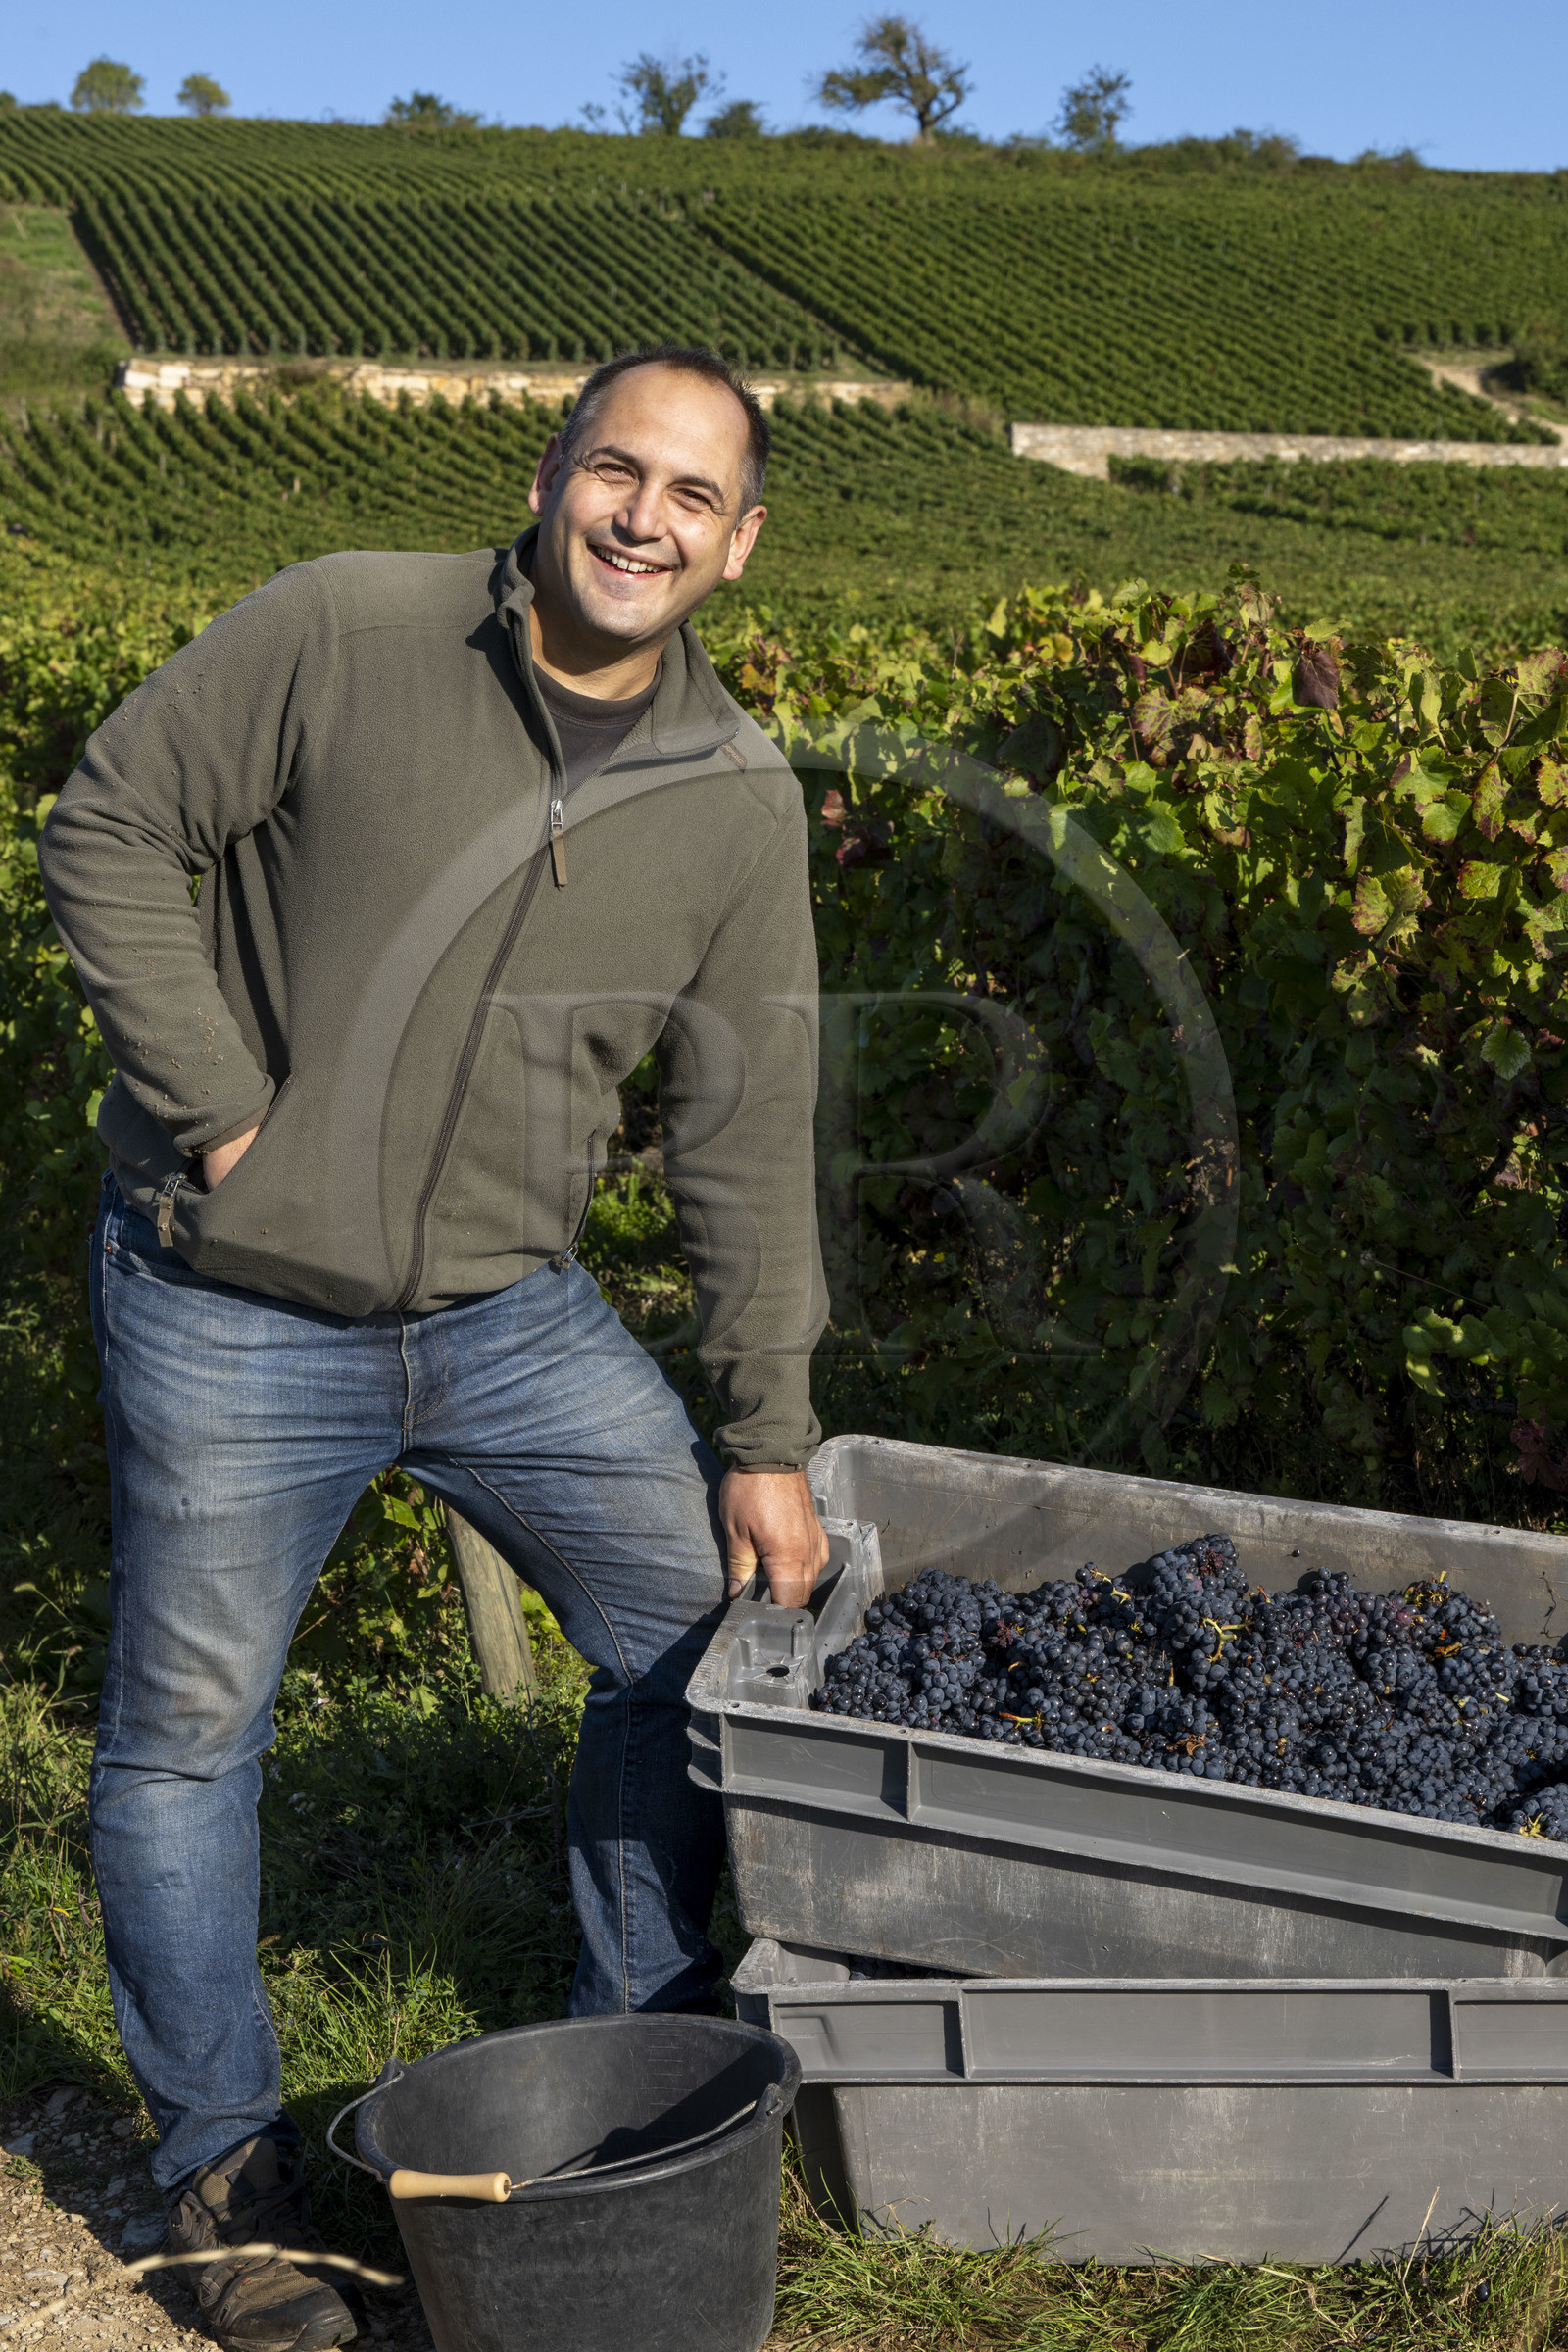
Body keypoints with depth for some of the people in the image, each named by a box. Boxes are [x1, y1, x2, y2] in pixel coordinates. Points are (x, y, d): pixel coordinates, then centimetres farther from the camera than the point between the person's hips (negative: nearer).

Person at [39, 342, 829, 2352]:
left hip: (513, 1314, 4)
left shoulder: (740, 797, -1)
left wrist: (769, 1437, 2)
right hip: (230, 1316, -3)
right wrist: (220, 1108, -14)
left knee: (711, 1619, 6)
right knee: (186, 1733, 7)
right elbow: (108, 831, -7)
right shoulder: (336, 631, -12)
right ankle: (223, 2165, 29)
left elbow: (746, 1133, 1)